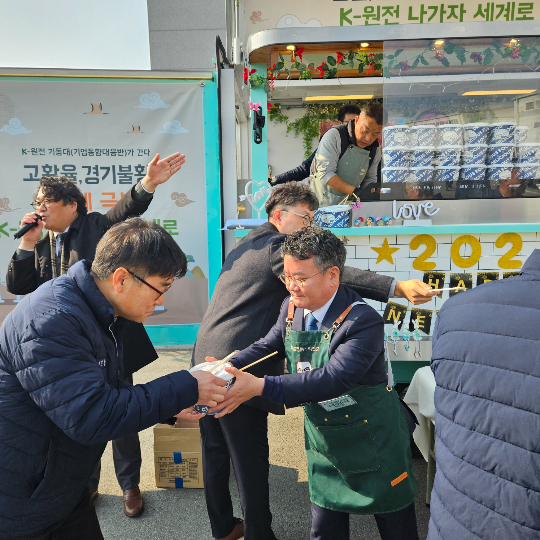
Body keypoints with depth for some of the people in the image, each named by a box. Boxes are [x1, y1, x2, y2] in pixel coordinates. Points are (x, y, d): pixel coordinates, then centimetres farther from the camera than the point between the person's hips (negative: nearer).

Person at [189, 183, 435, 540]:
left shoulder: (245, 246, 18)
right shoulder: (278, 245, -12)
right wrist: (398, 287, -32)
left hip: (207, 361, 10)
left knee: (216, 452, 20)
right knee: (251, 460, 5)